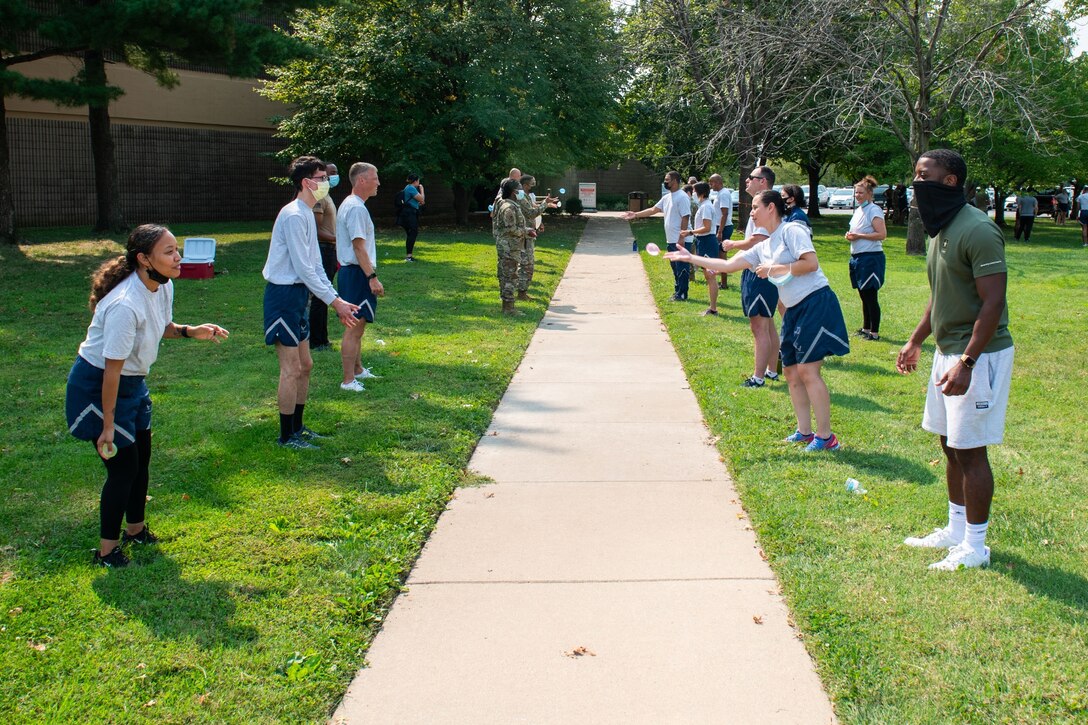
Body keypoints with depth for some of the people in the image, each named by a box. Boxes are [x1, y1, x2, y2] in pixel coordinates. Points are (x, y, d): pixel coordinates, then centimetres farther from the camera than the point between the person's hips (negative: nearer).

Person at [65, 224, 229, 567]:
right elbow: (112, 368, -28)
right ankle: (107, 552, 11)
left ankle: (135, 529, 38)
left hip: (132, 382, 9)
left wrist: (190, 331, -8)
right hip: (97, 385, -9)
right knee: (124, 467, -5)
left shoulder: (163, 286, -7)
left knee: (141, 456, 18)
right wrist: (108, 425, -22)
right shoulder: (125, 305, -33)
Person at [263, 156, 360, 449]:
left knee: (305, 365, 16)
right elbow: (304, 268, -20)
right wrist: (334, 301, -18)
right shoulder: (293, 216, -17)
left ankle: (297, 427, 27)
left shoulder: (307, 215, 15)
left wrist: (337, 299, 8)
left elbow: (315, 266, 16)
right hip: (284, 295, -10)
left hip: (297, 295, 10)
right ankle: (287, 436, 5)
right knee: (292, 369, -5)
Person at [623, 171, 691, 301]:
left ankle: (682, 294, 1)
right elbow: (653, 210, 18)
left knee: (681, 268, -4)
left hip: (680, 241, -9)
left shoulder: (682, 197, -14)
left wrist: (681, 239, -21)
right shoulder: (666, 197, 14)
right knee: (675, 268, 15)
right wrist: (636, 214, 12)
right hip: (670, 240, 9)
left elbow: (685, 218, -18)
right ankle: (677, 291, 22)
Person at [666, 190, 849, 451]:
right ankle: (805, 432, 17)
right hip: (795, 310, 9)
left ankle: (825, 437, -6)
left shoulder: (792, 230, -7)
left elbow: (811, 263, -17)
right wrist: (690, 258, 15)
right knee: (791, 371, 9)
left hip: (816, 304, -9)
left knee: (807, 370, -12)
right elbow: (728, 265, 17)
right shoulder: (763, 247, 17)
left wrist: (774, 269, -12)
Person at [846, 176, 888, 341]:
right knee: (864, 296, 15)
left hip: (871, 258, -9)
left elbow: (882, 234, -21)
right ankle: (866, 328, 24)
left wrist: (859, 236, -19)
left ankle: (874, 332, -1)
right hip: (857, 257, 9)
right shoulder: (858, 210, 15)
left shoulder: (874, 210, -12)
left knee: (870, 296, -6)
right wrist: (850, 235, 6)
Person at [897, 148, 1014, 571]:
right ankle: (955, 531, 29)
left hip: (978, 355, -9)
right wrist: (916, 340, 21)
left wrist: (965, 363, -27)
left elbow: (993, 303, -23)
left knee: (970, 451, -2)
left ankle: (974, 547, 10)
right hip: (947, 350, 9)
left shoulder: (977, 230, -20)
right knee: (950, 445, 16)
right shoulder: (940, 228, 10)